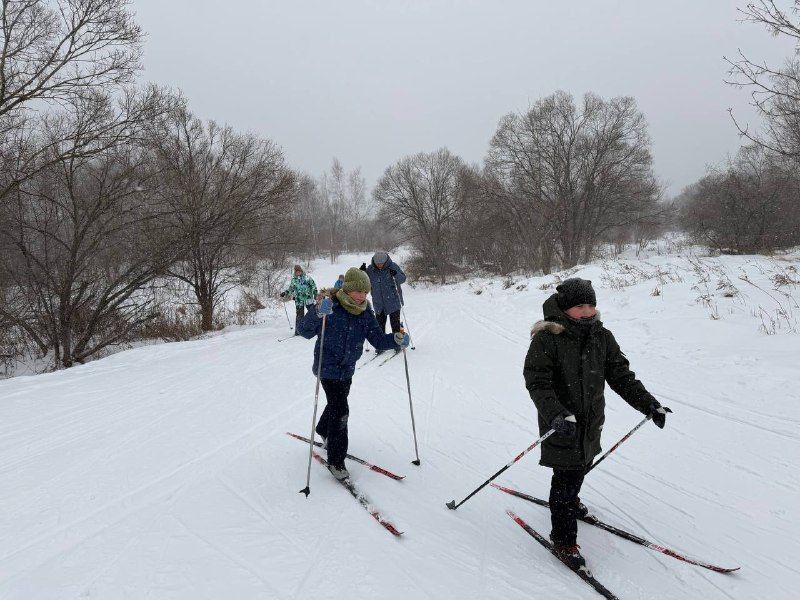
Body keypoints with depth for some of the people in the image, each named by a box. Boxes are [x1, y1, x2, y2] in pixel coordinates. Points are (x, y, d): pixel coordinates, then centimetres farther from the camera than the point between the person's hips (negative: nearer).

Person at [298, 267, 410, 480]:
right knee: (340, 410, -12)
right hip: (328, 367, -7)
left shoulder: (365, 312, -3)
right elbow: (304, 331, -26)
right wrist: (317, 312, -44)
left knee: (337, 403, 26)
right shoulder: (331, 307, -21)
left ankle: (324, 432, 56)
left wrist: (396, 340, -21)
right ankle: (336, 461, 1)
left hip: (347, 369, 7)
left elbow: (377, 339, -1)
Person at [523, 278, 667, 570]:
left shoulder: (601, 337, 0)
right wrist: (556, 414, -37)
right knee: (567, 476, -2)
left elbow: (621, 375, 3)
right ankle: (563, 539, 14)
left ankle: (569, 501, 54)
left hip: (591, 422, 6)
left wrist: (648, 403, -5)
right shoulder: (546, 340, -19)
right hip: (562, 425, -6)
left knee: (580, 468, 24)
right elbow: (537, 383, -22)